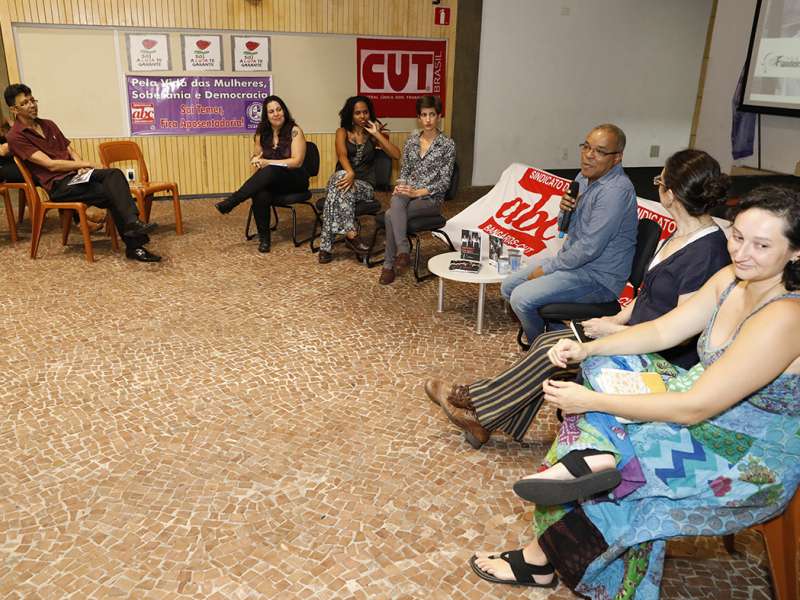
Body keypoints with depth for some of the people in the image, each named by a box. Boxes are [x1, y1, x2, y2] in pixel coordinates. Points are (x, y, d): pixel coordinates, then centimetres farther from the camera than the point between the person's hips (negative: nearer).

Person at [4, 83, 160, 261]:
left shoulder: (48, 125, 19)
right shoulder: (16, 137, -5)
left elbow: (71, 150, 18)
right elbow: (50, 164, -14)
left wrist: (81, 166, -5)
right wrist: (84, 164, -12)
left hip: (75, 175, 6)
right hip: (58, 185, -6)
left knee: (114, 174, -25)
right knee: (111, 193, -26)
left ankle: (133, 225, -37)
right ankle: (134, 245, -29)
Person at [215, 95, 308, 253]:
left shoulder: (294, 131, -7)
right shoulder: (262, 133, 7)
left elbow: (297, 161, -15)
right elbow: (255, 156, 15)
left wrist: (267, 162, -21)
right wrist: (256, 160, -9)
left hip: (295, 180, -3)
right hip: (270, 180, 3)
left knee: (270, 171, -37)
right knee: (260, 193, -35)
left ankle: (230, 202, -31)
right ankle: (263, 237, -20)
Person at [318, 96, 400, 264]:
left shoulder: (373, 135, 11)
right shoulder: (342, 132, 9)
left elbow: (396, 155, -3)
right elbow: (342, 155, -12)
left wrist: (377, 134, -6)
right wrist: (349, 173, -33)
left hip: (364, 185, 0)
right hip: (344, 178, 0)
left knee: (339, 192, -34)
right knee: (341, 175, -37)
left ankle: (327, 246, -34)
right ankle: (351, 235, -40)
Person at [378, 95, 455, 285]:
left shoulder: (447, 145, -5)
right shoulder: (411, 140, 10)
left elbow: (444, 181, -8)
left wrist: (418, 192, -19)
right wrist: (401, 185, -7)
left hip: (431, 198, -4)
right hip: (409, 192, 4)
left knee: (391, 215, -29)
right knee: (396, 200, -33)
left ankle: (389, 265, -22)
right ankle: (403, 251, -36)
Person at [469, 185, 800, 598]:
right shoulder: (731, 279, -5)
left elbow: (695, 408, -30)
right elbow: (662, 330, 0)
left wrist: (591, 401, -28)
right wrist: (588, 349, -14)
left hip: (756, 461, -8)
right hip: (714, 413, 8)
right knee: (606, 365, -5)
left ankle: (539, 561, 2)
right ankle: (593, 454, -26)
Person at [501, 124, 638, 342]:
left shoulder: (616, 191, -24)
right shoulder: (584, 177, 6)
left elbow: (589, 248, -26)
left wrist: (546, 269, -15)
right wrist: (565, 209, -9)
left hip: (599, 277, -9)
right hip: (572, 258, 10)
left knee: (521, 299, -20)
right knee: (508, 287, 9)